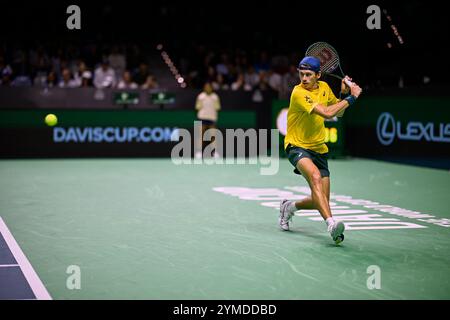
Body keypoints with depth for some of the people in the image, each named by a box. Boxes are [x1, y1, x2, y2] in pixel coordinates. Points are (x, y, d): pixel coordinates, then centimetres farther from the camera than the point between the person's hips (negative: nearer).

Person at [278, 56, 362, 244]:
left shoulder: (324, 87, 3)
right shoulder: (299, 93, -20)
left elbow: (338, 113, 17)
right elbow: (327, 113, -29)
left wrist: (343, 93, 0)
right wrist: (351, 97, -20)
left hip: (319, 149, 7)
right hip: (297, 146, -7)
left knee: (320, 201, 3)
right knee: (315, 175, -37)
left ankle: (289, 207, 32)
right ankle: (331, 224, -47)